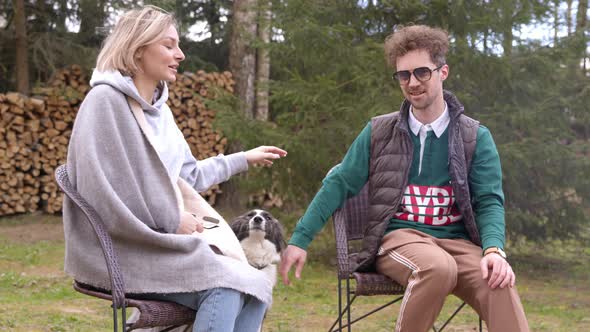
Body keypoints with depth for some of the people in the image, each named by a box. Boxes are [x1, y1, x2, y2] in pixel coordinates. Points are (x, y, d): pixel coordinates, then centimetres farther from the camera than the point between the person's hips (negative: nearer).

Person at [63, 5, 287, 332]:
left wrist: (244, 158, 32)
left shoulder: (158, 107, 14)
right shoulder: (105, 101, -13)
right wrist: (172, 221, -14)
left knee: (255, 285, -9)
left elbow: (187, 176, 26)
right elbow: (102, 194, -20)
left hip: (161, 240, 8)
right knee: (223, 289, -26)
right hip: (119, 248, -8)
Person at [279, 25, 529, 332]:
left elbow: (489, 201, 1)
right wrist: (299, 239, 4)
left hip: (455, 240, 1)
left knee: (499, 283, -34)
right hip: (399, 237, -1)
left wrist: (494, 249, -20)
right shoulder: (379, 132, 8)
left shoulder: (475, 137, 6)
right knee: (438, 267, -38)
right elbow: (339, 185, 10)